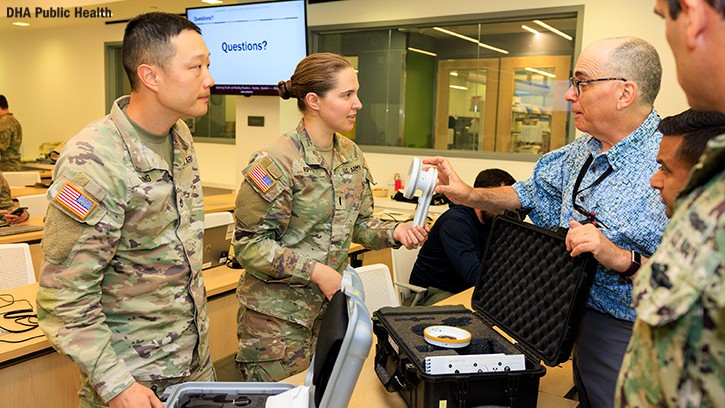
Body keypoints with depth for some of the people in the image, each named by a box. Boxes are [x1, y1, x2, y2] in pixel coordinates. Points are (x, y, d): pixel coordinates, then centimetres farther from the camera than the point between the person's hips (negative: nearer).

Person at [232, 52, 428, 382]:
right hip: (278, 314, -6)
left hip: (330, 304, 7)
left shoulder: (352, 155, 4)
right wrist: (315, 271, -22)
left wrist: (393, 232, -8)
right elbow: (249, 245, -18)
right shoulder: (276, 161, -19)